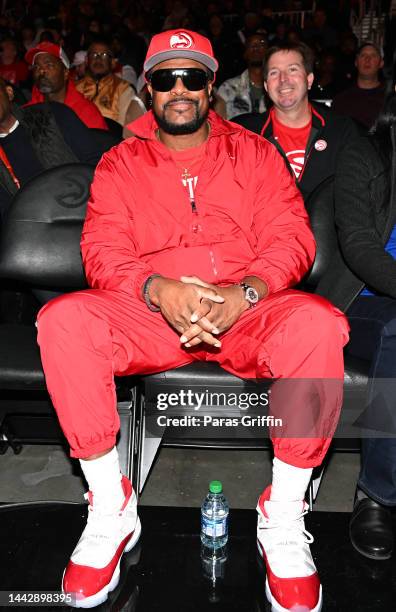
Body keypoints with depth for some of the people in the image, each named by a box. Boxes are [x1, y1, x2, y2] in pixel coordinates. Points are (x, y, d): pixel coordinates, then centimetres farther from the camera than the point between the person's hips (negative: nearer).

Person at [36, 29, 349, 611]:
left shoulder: (254, 152, 12)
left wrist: (244, 293, -19)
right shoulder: (120, 163, 12)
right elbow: (102, 249, 0)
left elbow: (291, 236, 2)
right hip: (151, 318, 1)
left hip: (245, 313, 0)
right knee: (62, 320, -26)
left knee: (316, 323, -32)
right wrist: (158, 289, -21)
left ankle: (283, 517, -14)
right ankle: (111, 507, -11)